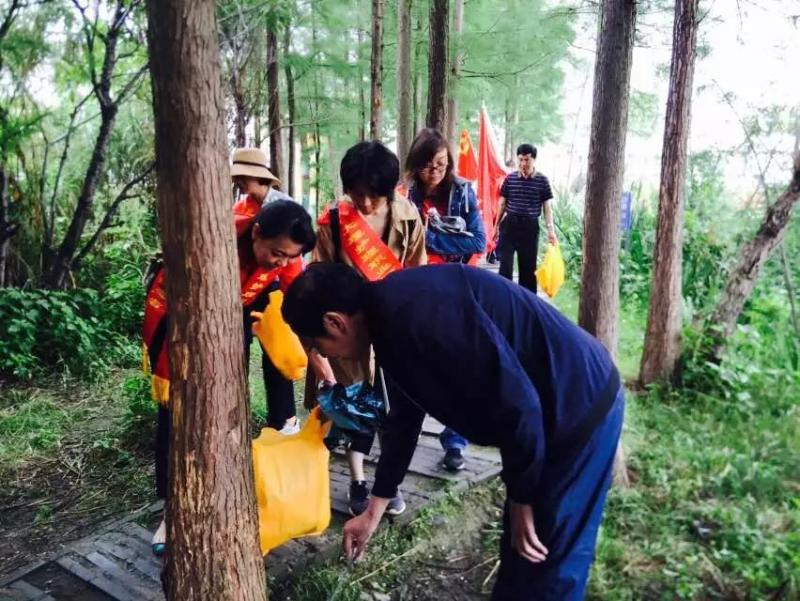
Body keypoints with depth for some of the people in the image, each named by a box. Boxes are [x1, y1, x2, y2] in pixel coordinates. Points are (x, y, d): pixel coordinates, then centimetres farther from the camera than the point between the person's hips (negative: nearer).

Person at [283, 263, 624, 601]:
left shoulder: (417, 312, -29)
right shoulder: (390, 317, 4)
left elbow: (515, 399, -27)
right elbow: (404, 416, 15)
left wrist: (520, 498, -12)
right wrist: (374, 512, 23)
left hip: (581, 406, -9)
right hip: (554, 409, 9)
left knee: (547, 559, 5)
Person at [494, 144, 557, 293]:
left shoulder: (542, 180, -1)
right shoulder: (510, 178, 2)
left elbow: (547, 207, 1)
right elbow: (502, 204, 10)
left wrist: (551, 230, -7)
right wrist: (496, 225, 10)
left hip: (530, 226, 0)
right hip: (509, 224, 1)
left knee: (528, 265, 7)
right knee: (505, 262, -4)